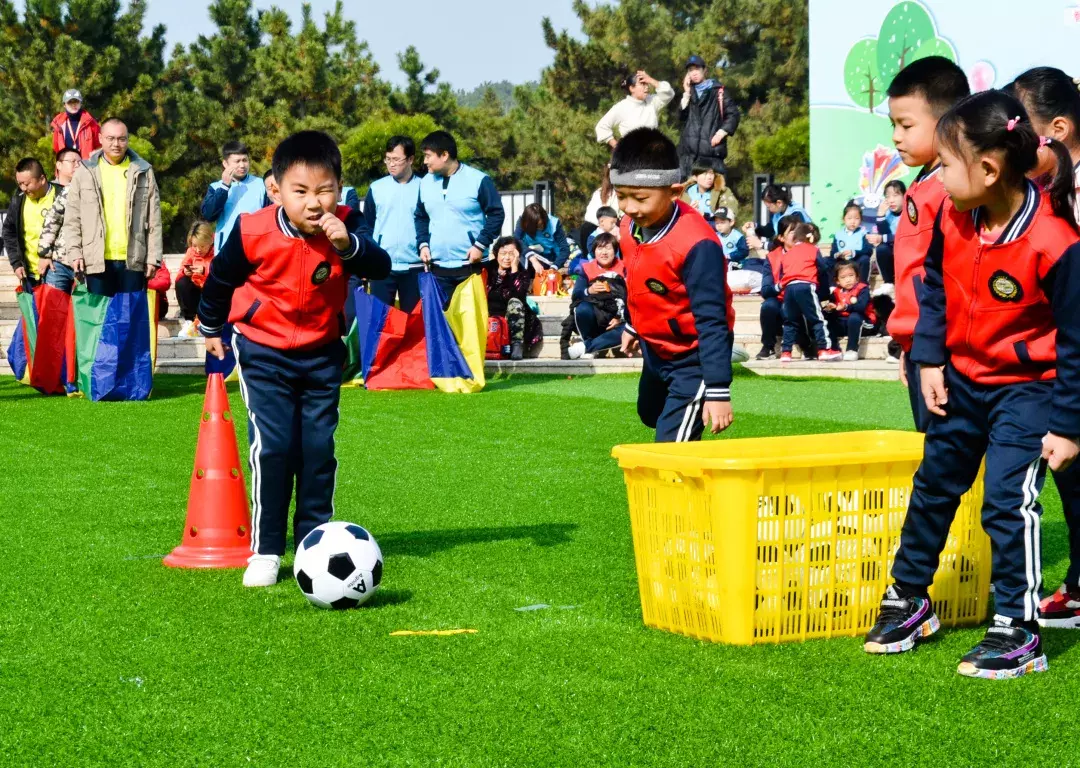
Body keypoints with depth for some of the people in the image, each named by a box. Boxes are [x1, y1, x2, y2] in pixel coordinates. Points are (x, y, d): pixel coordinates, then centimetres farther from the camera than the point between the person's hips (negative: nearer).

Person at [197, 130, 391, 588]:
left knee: (318, 448, 5)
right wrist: (211, 328, 14)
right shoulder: (254, 233, -20)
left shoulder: (346, 227, -15)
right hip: (263, 352, -3)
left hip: (322, 353, 3)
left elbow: (381, 268, -29)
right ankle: (265, 552, -5)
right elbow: (221, 278, -1)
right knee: (272, 446, -13)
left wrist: (347, 245, -47)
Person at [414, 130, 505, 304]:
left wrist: (481, 245, -13)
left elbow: (497, 214, -5)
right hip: (438, 267, 5)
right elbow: (420, 217, 20)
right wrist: (422, 244, 4)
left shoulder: (478, 180, -6)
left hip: (470, 266, -5)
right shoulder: (426, 183, 11)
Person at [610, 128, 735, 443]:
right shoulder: (631, 227, -8)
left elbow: (712, 322, -31)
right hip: (655, 350, 9)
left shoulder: (697, 245, -32)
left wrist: (718, 391, -33)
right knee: (650, 414, 30)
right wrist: (632, 326, 28)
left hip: (694, 358, -9)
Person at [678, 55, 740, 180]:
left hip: (712, 149, -4)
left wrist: (721, 133, -9)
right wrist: (687, 93, 3)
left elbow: (733, 114, 2)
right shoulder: (690, 92, 21)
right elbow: (681, 117, 10)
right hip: (689, 150, 4)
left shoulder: (719, 90, 7)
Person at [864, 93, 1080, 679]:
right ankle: (908, 600, 35)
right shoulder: (952, 219, -10)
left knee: (1008, 500, -12)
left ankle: (1018, 632, 0)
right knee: (932, 486, 17)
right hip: (962, 379, 7)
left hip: (1026, 389, -7)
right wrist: (930, 361, 2)